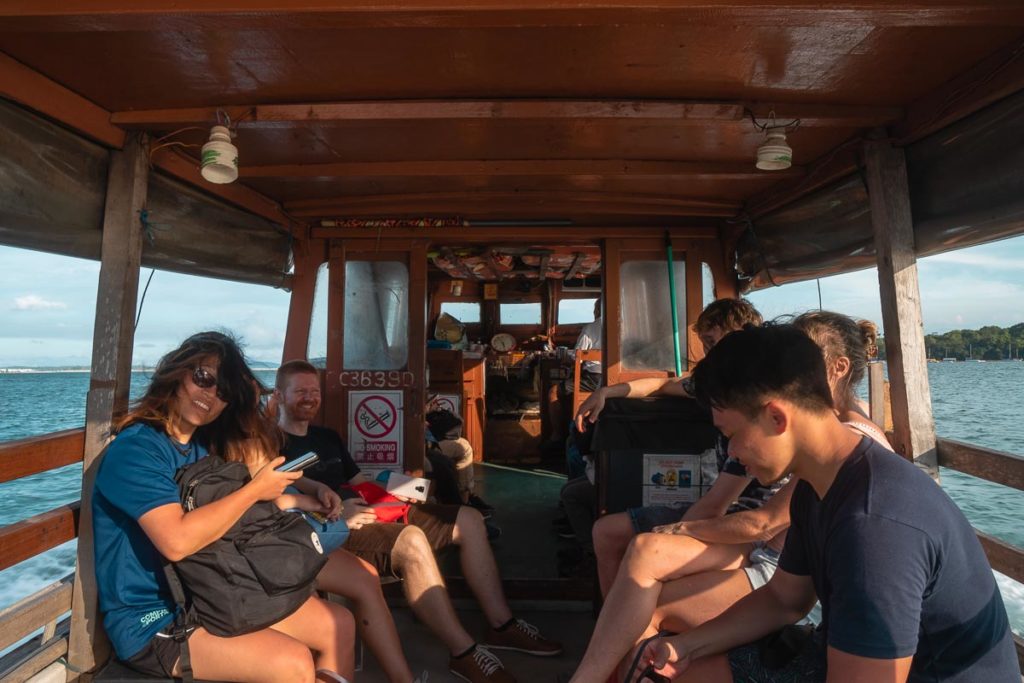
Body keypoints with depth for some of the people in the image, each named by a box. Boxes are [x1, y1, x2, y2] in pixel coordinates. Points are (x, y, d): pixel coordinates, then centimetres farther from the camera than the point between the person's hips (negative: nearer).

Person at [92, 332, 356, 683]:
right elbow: (177, 541, -30)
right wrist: (254, 490, -19)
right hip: (151, 622, -7)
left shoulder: (204, 447, 7)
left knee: (339, 624, 0)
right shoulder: (134, 448, -17)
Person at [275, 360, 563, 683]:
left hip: (371, 515, 9)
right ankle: (464, 652, -25)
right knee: (411, 539, -39)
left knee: (469, 520, 0)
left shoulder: (328, 436, 21)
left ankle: (502, 625, 4)